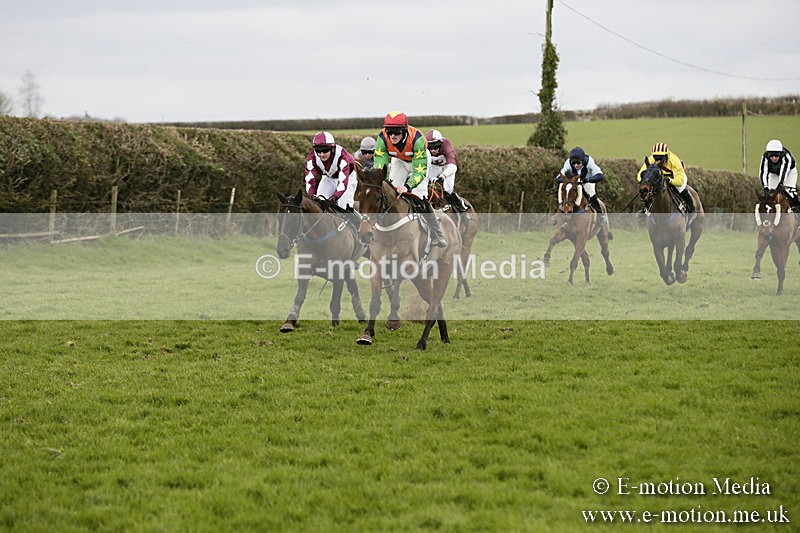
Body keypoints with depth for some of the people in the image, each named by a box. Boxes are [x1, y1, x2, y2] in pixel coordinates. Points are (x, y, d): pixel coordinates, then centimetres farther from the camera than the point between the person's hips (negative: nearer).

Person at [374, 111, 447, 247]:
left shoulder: (416, 139, -42)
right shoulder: (383, 138, -33)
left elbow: (420, 170, -43)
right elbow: (380, 165, -34)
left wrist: (407, 186, -58)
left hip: (419, 159, -4)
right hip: (399, 161, 4)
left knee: (420, 198, -14)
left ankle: (438, 236, -4)